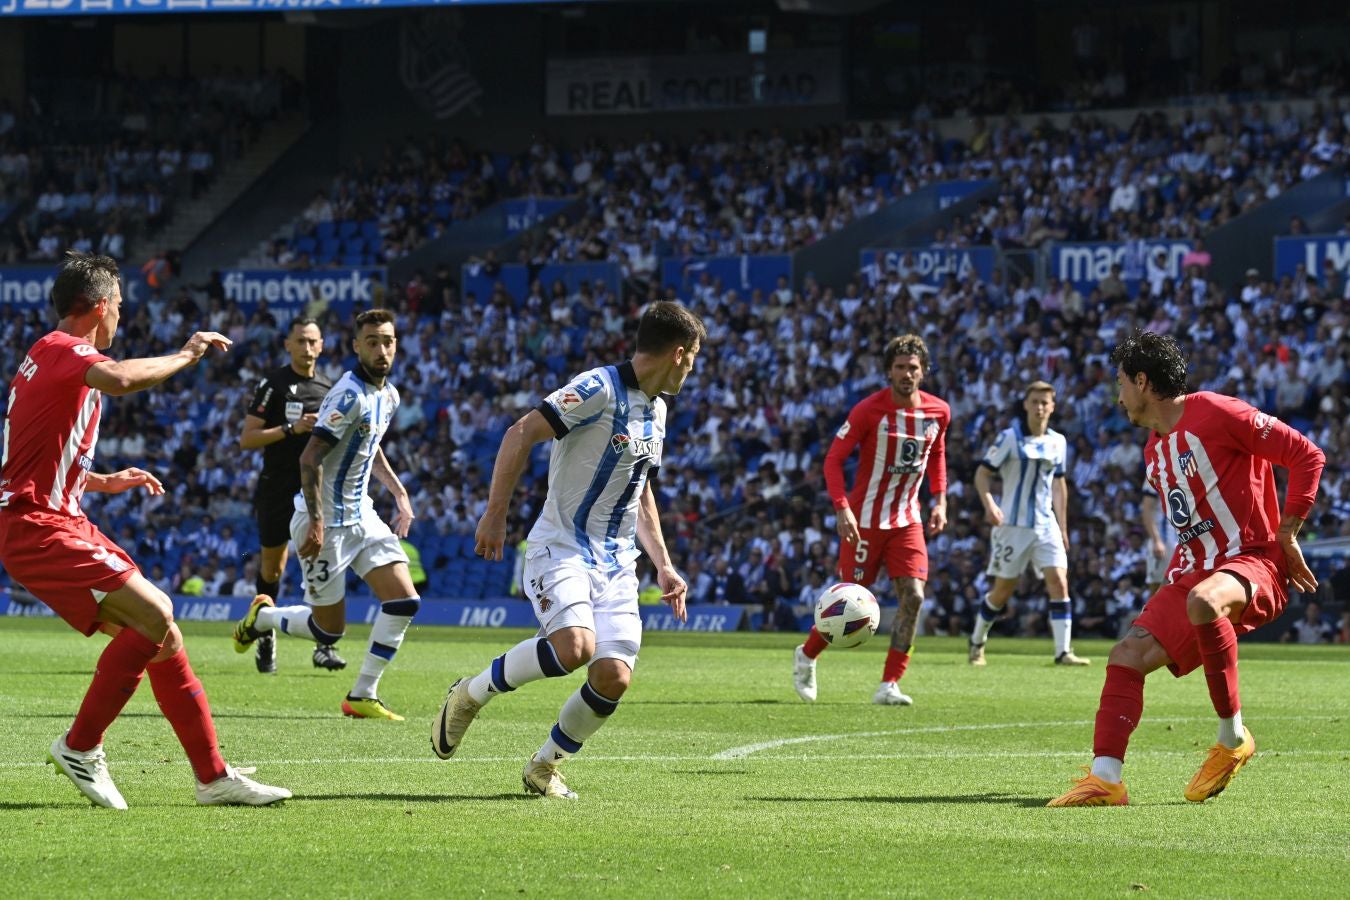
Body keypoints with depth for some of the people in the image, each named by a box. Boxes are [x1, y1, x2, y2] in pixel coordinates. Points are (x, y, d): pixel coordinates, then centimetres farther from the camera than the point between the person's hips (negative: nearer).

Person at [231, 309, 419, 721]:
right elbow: (310, 459, -23)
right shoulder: (350, 394, -20)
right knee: (328, 630, -1)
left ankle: (363, 696, 2)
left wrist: (400, 493, 21)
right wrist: (316, 523, -27)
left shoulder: (388, 395, 9)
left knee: (404, 601, -6)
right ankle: (261, 617, 28)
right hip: (327, 521, -8)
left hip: (362, 516, 8)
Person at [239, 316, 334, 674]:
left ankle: (324, 645, -13)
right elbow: (246, 439, -9)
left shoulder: (329, 387, 9)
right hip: (277, 489, -2)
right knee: (271, 567, 8)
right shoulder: (272, 385, -4)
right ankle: (266, 634, 31)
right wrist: (291, 429, -18)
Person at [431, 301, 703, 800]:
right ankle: (469, 694, -6)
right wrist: (495, 513, -20)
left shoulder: (656, 410, 16)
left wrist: (663, 565, 20)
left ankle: (544, 767, 13)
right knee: (574, 645, -31)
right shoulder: (598, 389, -12)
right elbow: (522, 433, -17)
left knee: (613, 677, -10)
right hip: (561, 548, -7)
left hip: (616, 562, 7)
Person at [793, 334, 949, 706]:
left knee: (913, 596, -11)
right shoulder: (869, 410, -14)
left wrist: (939, 501, 9)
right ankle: (806, 656, 29)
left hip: (907, 520, 4)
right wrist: (842, 509, -23)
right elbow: (834, 458, -12)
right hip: (865, 519, -4)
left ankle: (888, 686, -5)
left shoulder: (938, 412, 0)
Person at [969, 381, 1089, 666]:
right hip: (1012, 525, -3)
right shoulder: (1009, 438, -6)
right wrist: (989, 504, -23)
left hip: (1046, 525, 3)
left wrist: (1062, 526, 17)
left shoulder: (1057, 442, 8)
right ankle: (977, 642, 26)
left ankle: (1063, 651, -12)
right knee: (1003, 589, 4)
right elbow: (982, 473, -6)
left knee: (1059, 581, -12)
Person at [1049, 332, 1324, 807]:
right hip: (1194, 571, 9)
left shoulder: (1215, 413, -10)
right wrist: (1179, 566, 18)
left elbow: (1307, 456, -10)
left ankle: (1232, 738, -26)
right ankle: (1104, 780, -12)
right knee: (1127, 655, -8)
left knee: (1203, 600, -40)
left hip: (1254, 560, -9)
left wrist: (1286, 536, -10)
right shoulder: (1154, 451, 17)